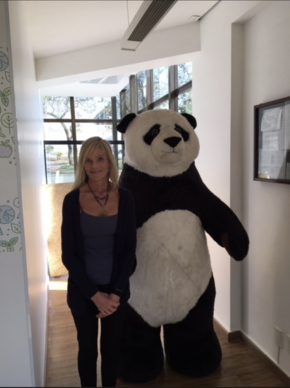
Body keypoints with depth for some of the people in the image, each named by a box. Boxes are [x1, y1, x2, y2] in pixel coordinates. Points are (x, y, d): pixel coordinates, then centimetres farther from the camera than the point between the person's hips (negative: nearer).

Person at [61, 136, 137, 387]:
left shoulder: (124, 197, -7)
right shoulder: (72, 200, -11)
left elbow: (130, 249, -5)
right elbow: (68, 254, -9)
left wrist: (115, 292, -10)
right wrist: (95, 294, -12)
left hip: (116, 289, 1)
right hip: (83, 290, -1)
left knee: (112, 348, 19)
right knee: (87, 350, 18)